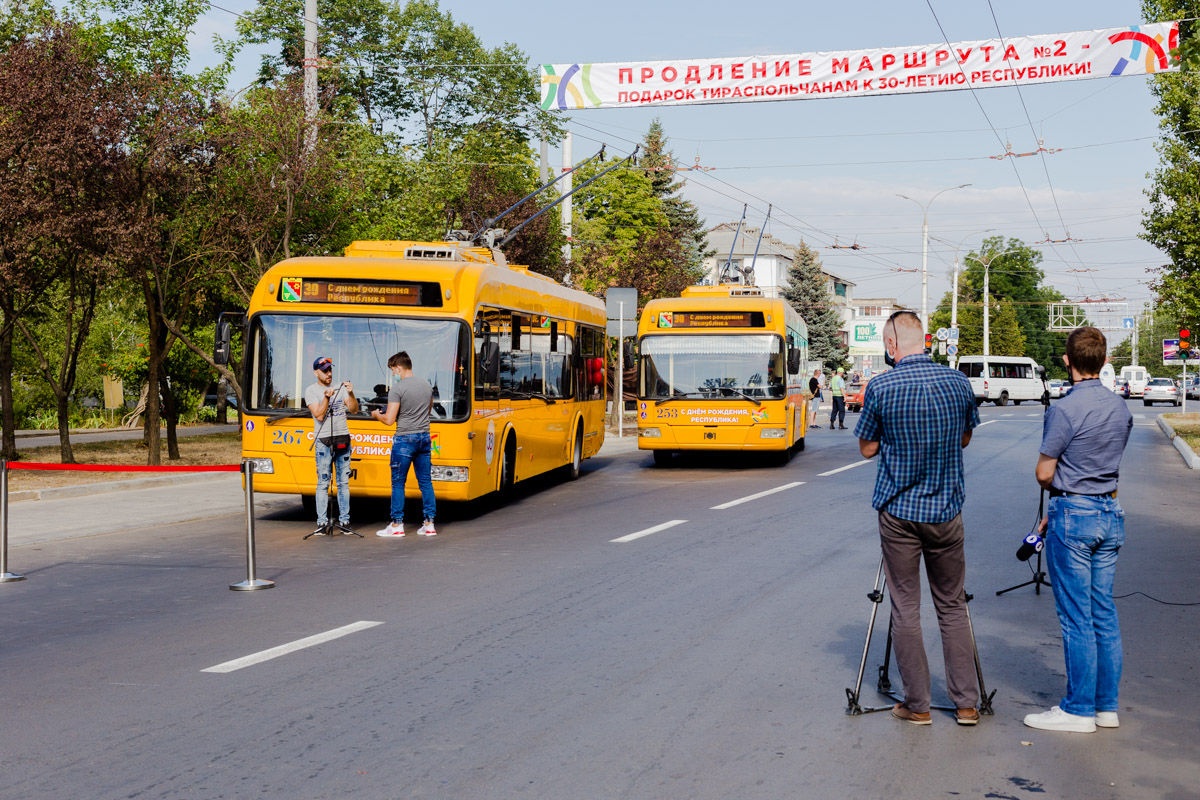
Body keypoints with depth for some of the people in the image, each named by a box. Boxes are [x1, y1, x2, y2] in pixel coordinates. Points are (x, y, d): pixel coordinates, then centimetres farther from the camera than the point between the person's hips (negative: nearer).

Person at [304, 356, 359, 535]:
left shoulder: (340, 388, 11)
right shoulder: (311, 391, 1)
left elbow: (354, 410, 2)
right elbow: (319, 415, -11)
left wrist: (351, 394, -14)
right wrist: (327, 397, -22)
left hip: (343, 439, 4)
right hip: (323, 441, -3)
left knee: (344, 482, 5)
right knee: (323, 483, -4)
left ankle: (344, 520, 8)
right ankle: (322, 523, -2)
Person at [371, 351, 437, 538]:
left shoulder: (397, 388, -13)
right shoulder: (427, 385, 8)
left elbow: (389, 420, -14)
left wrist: (377, 415, 6)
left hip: (404, 440, -6)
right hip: (424, 438, 6)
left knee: (398, 483, 3)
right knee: (425, 482, 9)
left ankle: (397, 526, 5)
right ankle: (429, 524, 9)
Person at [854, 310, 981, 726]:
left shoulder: (881, 387, -11)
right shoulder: (958, 382, 1)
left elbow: (867, 448, -1)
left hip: (899, 511, -3)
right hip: (946, 510, 3)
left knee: (905, 609, 5)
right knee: (952, 606, 12)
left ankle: (917, 705, 9)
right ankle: (966, 703, 14)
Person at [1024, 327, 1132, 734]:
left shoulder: (1064, 409, -16)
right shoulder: (1121, 407, 7)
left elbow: (1044, 474, -12)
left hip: (1073, 516, -7)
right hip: (1110, 515, 7)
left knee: (1076, 617, -1)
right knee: (1104, 613, 12)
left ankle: (1079, 710, 5)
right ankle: (1106, 705, 18)